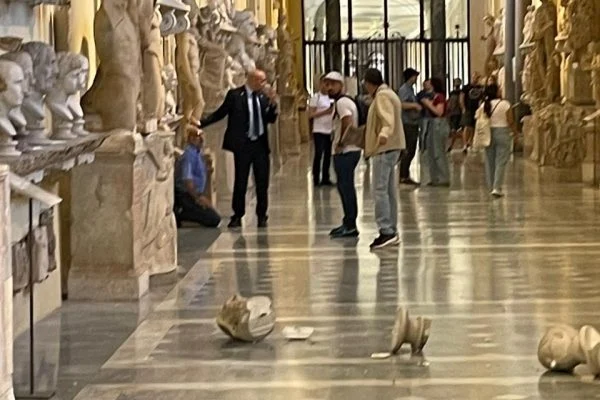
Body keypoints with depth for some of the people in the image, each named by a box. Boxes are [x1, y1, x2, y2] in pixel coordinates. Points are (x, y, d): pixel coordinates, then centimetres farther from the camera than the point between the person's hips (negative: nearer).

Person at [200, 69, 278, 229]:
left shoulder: (264, 97, 5)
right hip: (243, 144, -3)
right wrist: (201, 123, -10)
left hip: (261, 144, 3)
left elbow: (271, 119, 5)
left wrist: (273, 103, -11)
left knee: (262, 182, 6)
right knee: (240, 181, 3)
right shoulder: (234, 95, -5)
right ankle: (237, 216, 15)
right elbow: (220, 113, -1)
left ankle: (262, 216, 18)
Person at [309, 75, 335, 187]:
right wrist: (325, 112, -20)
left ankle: (325, 179, 14)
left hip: (330, 131, 6)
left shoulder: (332, 98, 13)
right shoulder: (316, 97, -5)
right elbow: (310, 115, -11)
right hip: (319, 131, -6)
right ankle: (316, 179, -2)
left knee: (328, 155, 7)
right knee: (318, 154, -7)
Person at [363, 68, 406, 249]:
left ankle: (386, 231, -17)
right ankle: (392, 231, 13)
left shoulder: (382, 96, -13)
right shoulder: (388, 94, 20)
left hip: (384, 148, -11)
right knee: (389, 191, 11)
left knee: (380, 190, -13)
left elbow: (388, 119, -29)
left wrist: (384, 134, -48)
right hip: (390, 147, 11)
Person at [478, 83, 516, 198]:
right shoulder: (504, 104, -10)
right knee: (501, 162, -3)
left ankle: (491, 187, 17)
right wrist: (514, 131, 7)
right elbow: (510, 121, -9)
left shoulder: (484, 105, 0)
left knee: (490, 162, 12)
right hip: (503, 132, -4)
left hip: (488, 133, 4)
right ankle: (497, 188, -12)